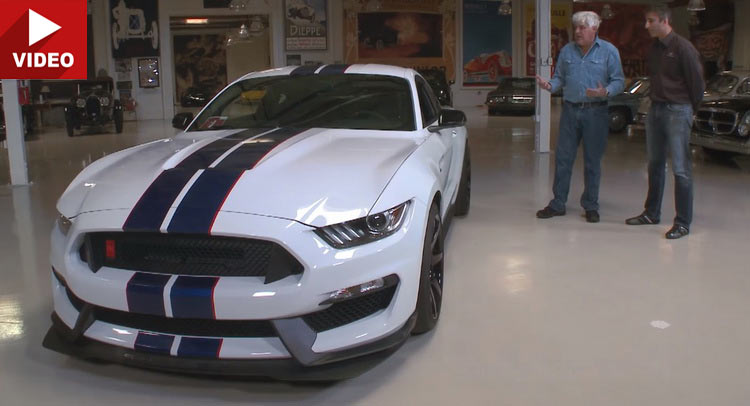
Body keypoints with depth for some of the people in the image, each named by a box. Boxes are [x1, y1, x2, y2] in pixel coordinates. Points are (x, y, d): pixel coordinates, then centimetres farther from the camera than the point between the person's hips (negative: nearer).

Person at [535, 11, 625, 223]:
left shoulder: (609, 51, 0)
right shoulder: (567, 50, 9)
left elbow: (619, 81, -3)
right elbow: (559, 77, 12)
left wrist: (605, 92, -23)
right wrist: (549, 85, -10)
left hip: (596, 112, -2)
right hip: (570, 110, 3)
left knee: (592, 161, 5)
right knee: (563, 158, 3)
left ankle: (591, 206, 16)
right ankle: (558, 204, 13)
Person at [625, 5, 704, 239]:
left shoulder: (682, 48, -12)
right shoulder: (654, 48, 11)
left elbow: (697, 81, -8)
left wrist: (690, 109, 2)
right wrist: (656, 100, 13)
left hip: (677, 111, -8)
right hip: (655, 109, 8)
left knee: (680, 169, -6)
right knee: (655, 165, 14)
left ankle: (683, 223, -1)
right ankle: (652, 213, 25)